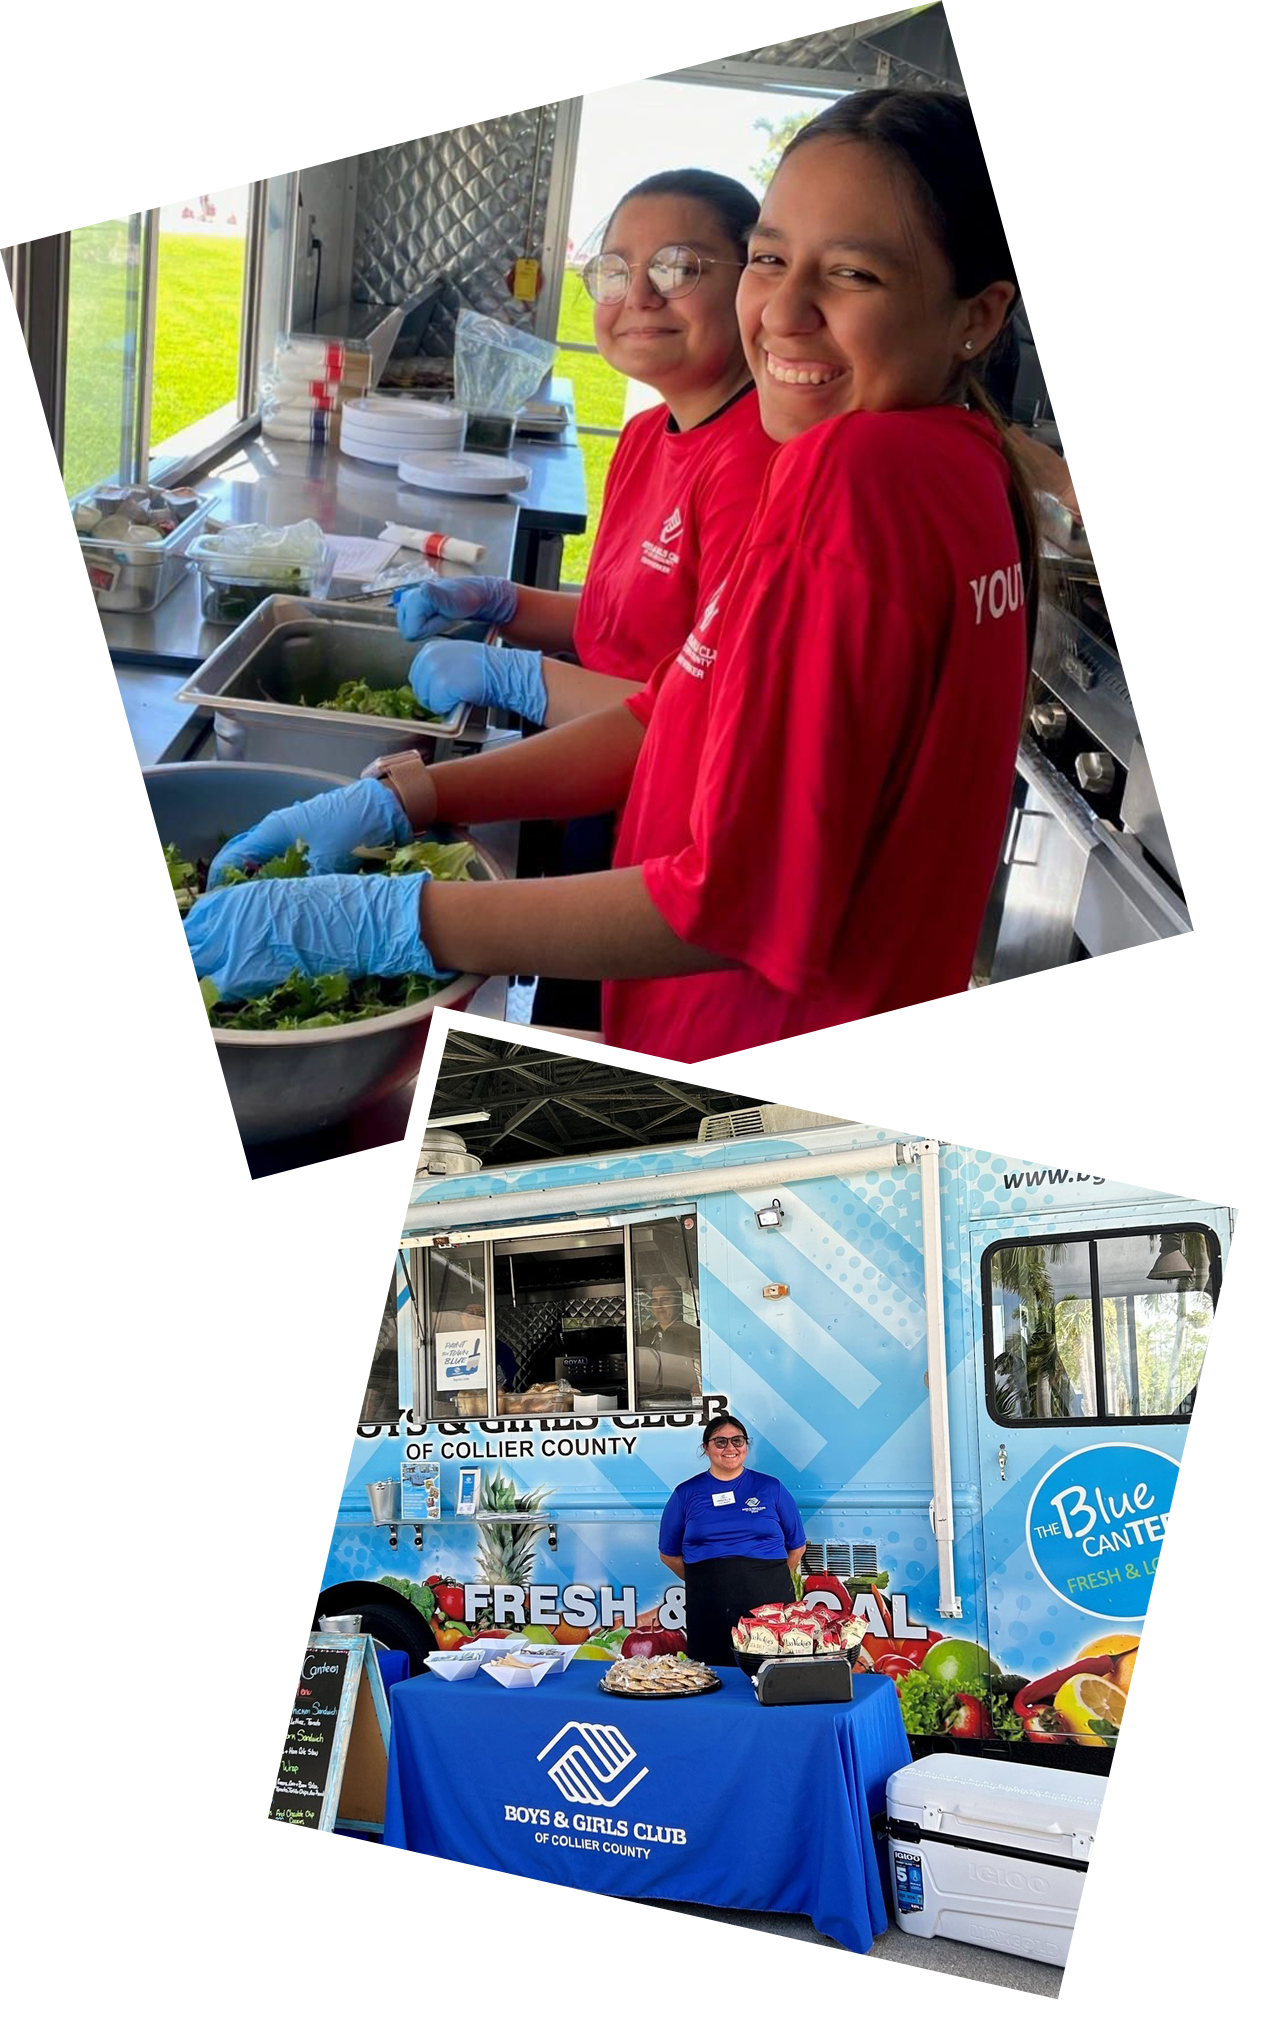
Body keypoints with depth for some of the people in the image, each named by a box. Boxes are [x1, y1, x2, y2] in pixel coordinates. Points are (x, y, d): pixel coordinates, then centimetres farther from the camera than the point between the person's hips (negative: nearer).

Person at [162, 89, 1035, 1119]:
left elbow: (739, 902, -28)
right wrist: (398, 800, -2)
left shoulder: (860, 469, -26)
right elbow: (673, 721, 7)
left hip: (761, 1081, -8)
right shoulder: (953, 462, 4)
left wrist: (369, 920, -24)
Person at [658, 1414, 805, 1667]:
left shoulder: (771, 1488, 9)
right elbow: (669, 1554, 14)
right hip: (709, 1608, 0)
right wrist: (704, 1581, 7)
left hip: (769, 1601, 0)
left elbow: (797, 1546, 14)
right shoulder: (686, 1494, 9)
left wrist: (774, 1579, 7)